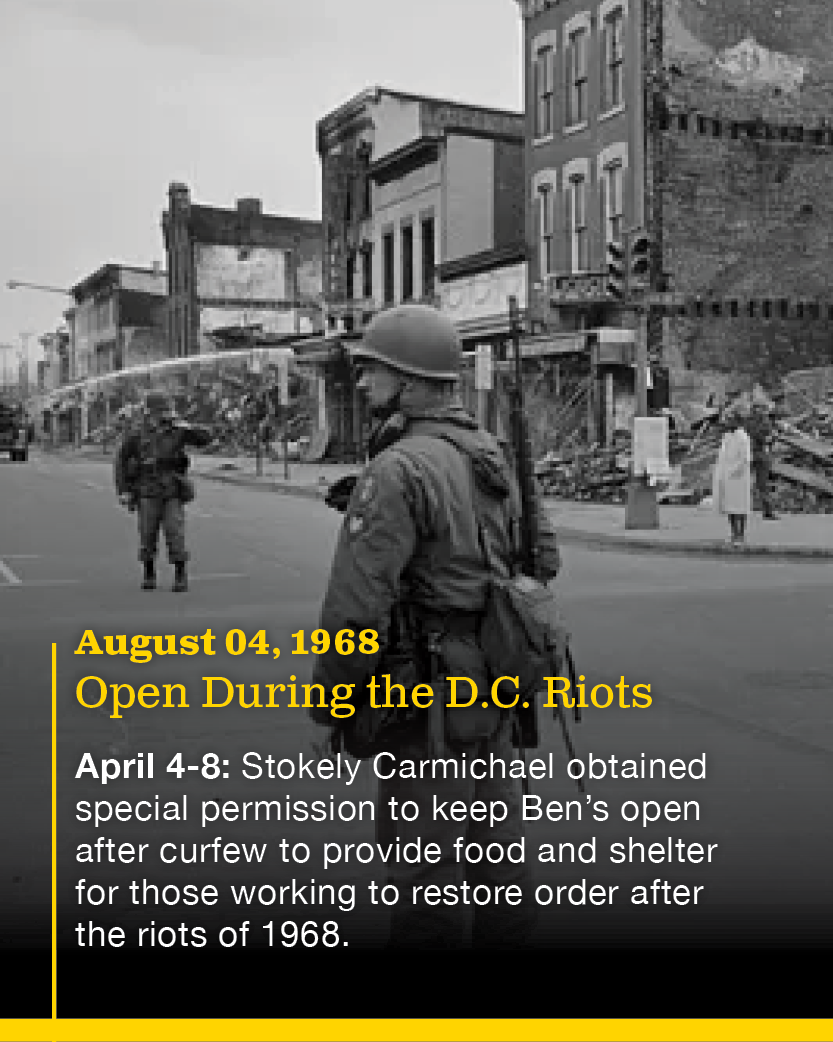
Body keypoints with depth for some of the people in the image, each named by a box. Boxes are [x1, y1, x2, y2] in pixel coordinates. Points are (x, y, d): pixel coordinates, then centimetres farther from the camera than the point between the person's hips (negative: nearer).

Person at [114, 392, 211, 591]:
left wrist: (189, 428, -19)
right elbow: (121, 461, 1)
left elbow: (205, 438, -2)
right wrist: (122, 490, -3)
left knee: (175, 535, -7)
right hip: (148, 494, 0)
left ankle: (181, 577, 2)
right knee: (148, 536, 2)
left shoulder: (176, 430, -1)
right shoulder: (137, 434, -6)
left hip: (172, 493, 1)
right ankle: (149, 575, 19)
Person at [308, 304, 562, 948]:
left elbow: (357, 602, -22)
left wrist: (329, 694, -10)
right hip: (493, 683, 9)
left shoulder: (397, 470, -19)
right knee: (493, 841, 18)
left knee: (425, 858, 3)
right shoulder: (492, 457, 8)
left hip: (432, 695, -9)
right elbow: (543, 556, 17)